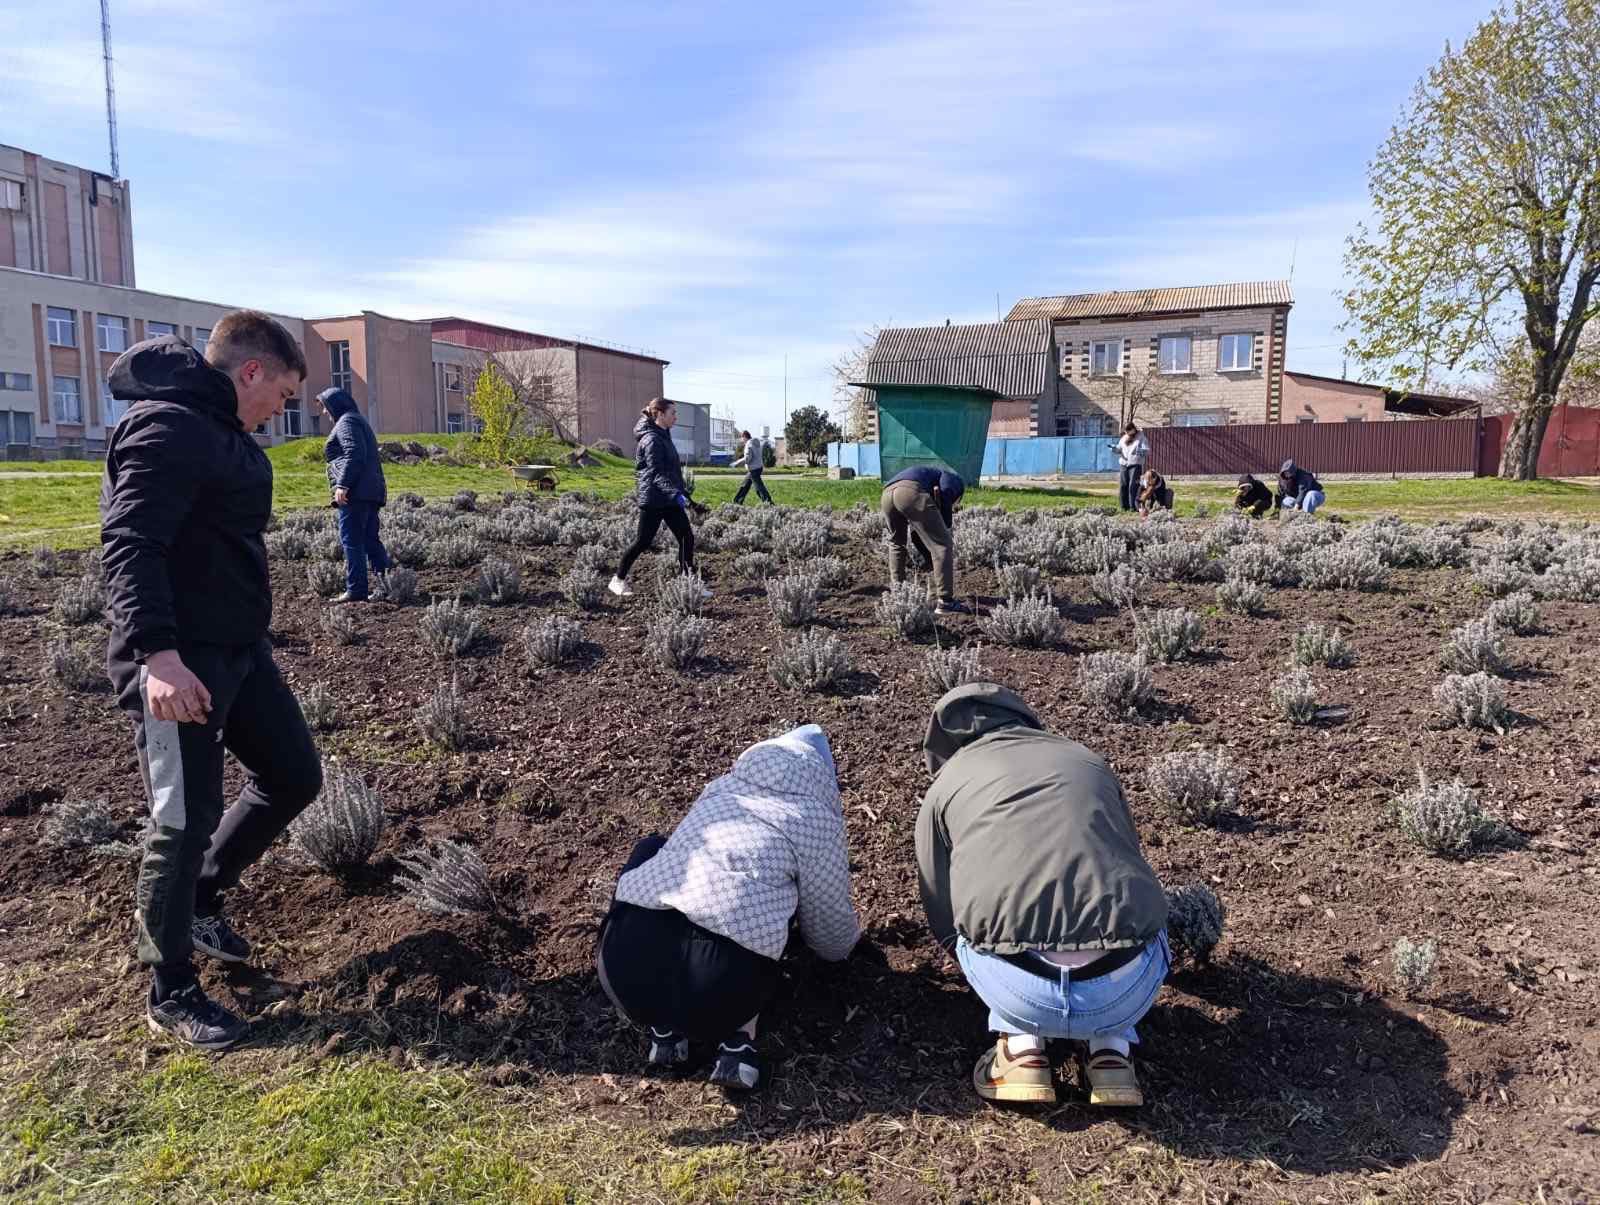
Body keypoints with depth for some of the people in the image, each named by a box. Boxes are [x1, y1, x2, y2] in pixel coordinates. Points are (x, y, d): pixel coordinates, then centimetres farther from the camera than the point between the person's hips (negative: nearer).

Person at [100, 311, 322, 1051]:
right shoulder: (166, 428, -16)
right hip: (177, 663, -10)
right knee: (186, 821, 1)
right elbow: (129, 546, -26)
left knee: (294, 777, 16)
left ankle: (200, 896, 35)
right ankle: (170, 995, 19)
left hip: (238, 649, 10)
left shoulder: (222, 431, 15)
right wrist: (158, 654, -34)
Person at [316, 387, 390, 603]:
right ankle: (385, 582, -1)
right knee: (370, 539, 9)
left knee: (351, 540, -8)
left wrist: (343, 484, -22)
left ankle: (356, 590, -9)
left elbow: (354, 453, -19)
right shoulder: (359, 421, 26)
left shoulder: (346, 422, -5)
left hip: (355, 492, -10)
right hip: (372, 491, 10)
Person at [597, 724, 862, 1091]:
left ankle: (664, 1026, 21)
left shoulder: (719, 788, 23)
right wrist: (846, 944, 46)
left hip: (624, 974, 3)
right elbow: (830, 931, 21)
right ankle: (739, 1037, 9)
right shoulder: (818, 819, 11)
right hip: (717, 994, -2)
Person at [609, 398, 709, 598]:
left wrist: (683, 494, 25)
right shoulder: (652, 439, -16)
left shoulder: (663, 436, 13)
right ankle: (618, 580, 15)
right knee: (643, 541, -1)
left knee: (687, 538, 2)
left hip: (669, 500, 9)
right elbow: (657, 474, -25)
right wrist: (679, 496, -36)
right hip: (654, 500, -9)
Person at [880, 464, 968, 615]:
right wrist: (947, 524, 12)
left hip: (887, 494, 7)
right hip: (911, 492, -7)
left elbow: (916, 535, 43)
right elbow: (944, 492, -1)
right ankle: (946, 602, 1)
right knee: (942, 544, 3)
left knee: (896, 543, 32)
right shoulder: (956, 481, 28)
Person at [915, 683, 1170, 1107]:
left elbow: (944, 922, 23)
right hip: (1129, 989, 2)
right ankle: (1111, 1049, 16)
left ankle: (1022, 1046, 14)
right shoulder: (1090, 762, 24)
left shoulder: (945, 784, 18)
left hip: (1021, 994, -1)